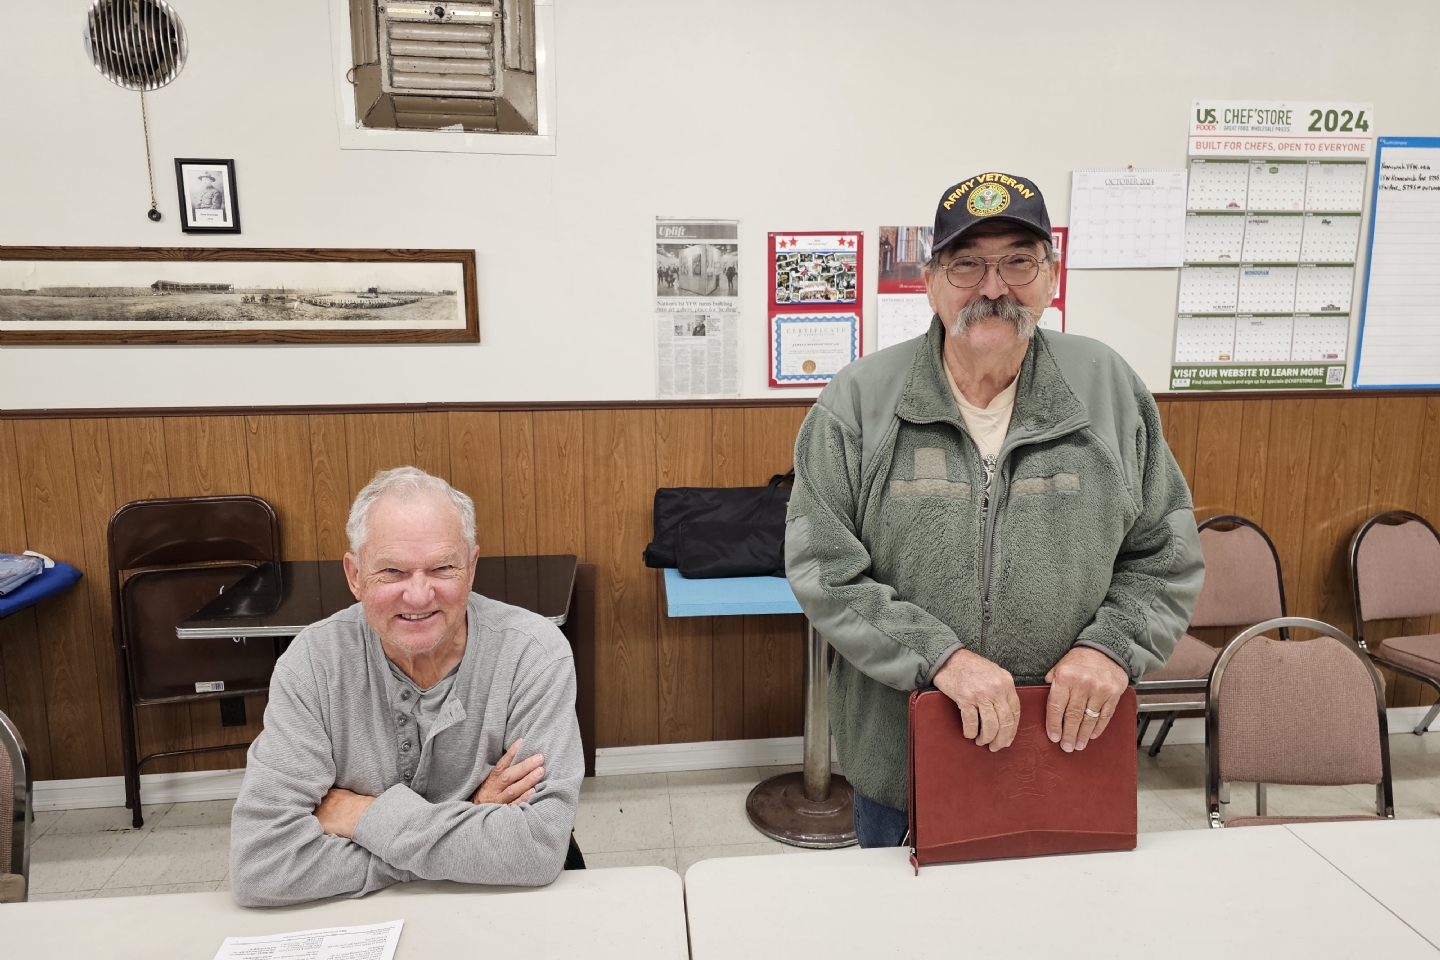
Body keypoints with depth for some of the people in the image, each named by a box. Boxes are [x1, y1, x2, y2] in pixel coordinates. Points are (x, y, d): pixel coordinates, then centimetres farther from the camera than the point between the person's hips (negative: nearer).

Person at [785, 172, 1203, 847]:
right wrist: (940, 655, -22)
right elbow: (822, 570, -14)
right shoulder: (859, 401, -10)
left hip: (1068, 747, 2)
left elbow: (1168, 556, 4)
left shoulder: (1110, 389, -2)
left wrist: (1111, 645, -12)